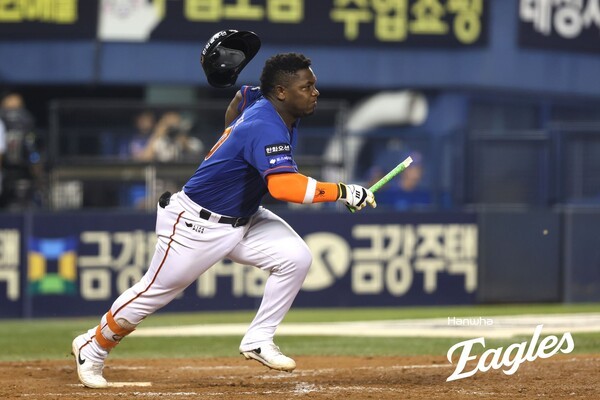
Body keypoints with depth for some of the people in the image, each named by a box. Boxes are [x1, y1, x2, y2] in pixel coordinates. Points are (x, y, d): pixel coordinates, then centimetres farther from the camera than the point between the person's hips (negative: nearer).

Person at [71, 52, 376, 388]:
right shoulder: (266, 127, -32)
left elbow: (240, 98, 20)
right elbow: (284, 186, -46)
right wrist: (342, 192, -44)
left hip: (243, 220, 9)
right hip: (196, 223, -9)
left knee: (296, 257, -12)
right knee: (154, 293, 5)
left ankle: (259, 341, -2)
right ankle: (92, 347, 27)